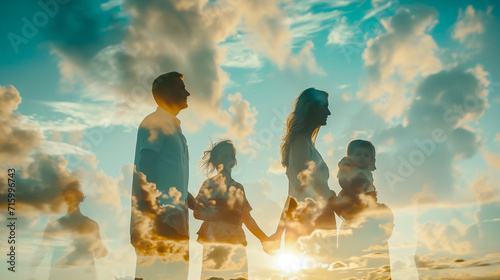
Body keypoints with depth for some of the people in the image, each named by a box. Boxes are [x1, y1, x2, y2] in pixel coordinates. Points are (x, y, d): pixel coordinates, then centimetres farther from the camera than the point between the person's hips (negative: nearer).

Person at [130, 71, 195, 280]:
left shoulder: (174, 127, 20)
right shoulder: (154, 122, -7)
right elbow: (144, 172, -16)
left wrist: (195, 204, 22)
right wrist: (153, 215, -22)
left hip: (175, 218, 9)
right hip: (158, 218, -9)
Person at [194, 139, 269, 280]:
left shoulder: (238, 187, 18)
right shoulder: (210, 184, 2)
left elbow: (247, 218, 20)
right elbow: (197, 213, -8)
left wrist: (264, 238, 15)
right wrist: (224, 215, -16)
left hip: (237, 243, 5)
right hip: (215, 243, -5)